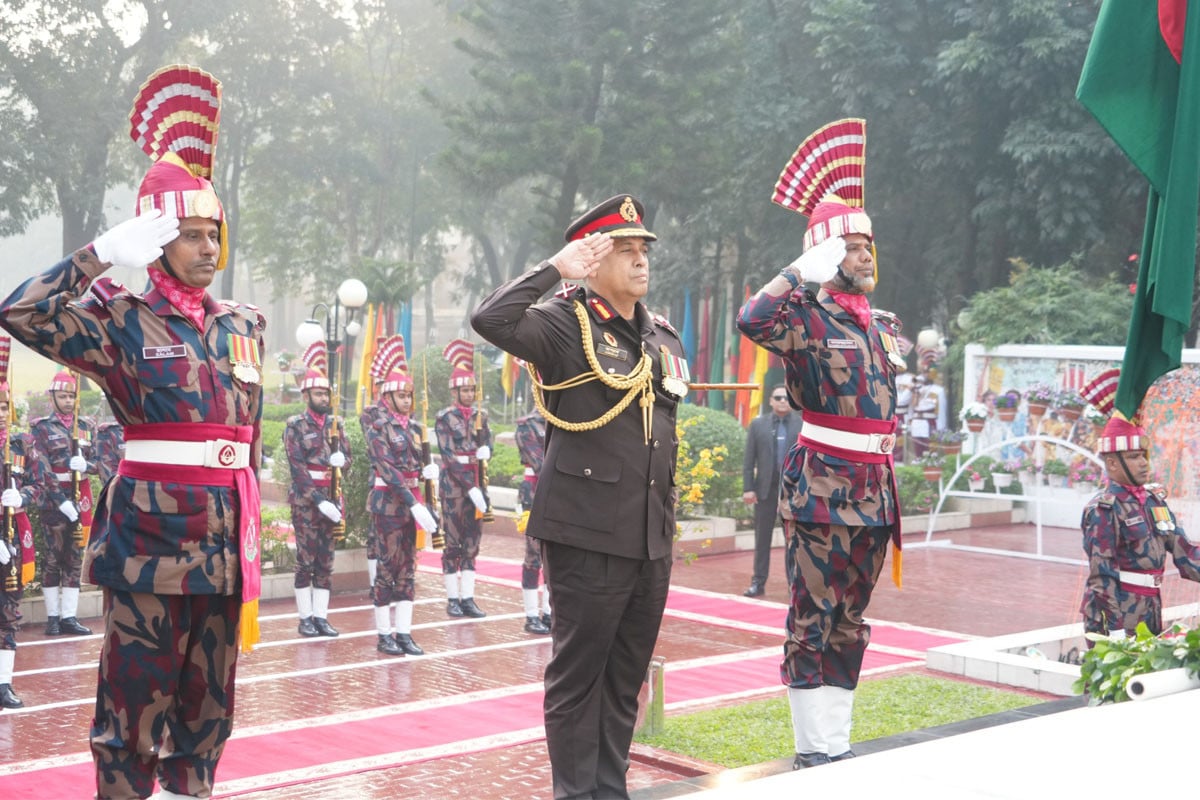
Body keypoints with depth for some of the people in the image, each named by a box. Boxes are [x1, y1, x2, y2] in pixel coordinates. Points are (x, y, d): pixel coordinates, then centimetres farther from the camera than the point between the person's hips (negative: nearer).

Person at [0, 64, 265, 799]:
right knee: (138, 686, 0)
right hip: (150, 526, -5)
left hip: (228, 532, 5)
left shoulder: (246, 325, 13)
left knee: (211, 690, 12)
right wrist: (106, 253, -12)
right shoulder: (122, 321, -3)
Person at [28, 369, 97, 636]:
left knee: (75, 559, 4)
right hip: (53, 501, -4)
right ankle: (53, 617, 7)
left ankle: (69, 616, 8)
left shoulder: (87, 426, 10)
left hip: (81, 500, 4)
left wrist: (86, 465, -16)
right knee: (52, 559, 1)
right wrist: (62, 502, -17)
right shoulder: (42, 427, -2)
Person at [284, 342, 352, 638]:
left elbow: (347, 457, 10)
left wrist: (340, 458, -16)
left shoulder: (335, 423, 10)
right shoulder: (295, 425, -5)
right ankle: (305, 618, 6)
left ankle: (321, 616, 11)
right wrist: (320, 502, -16)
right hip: (305, 499, -5)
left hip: (331, 498, 5)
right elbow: (298, 469, -10)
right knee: (306, 560, -1)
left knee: (326, 560, 6)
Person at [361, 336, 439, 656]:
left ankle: (404, 632, 11)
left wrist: (428, 470, -8)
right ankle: (384, 635, 6)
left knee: (408, 568, 7)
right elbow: (389, 471, -17)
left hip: (412, 503, 7)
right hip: (390, 503, -7)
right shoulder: (379, 428, -9)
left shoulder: (414, 427, 11)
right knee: (388, 567, -1)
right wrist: (414, 504, -24)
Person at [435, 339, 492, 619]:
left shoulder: (480, 415, 10)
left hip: (476, 485, 5)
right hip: (454, 485, -5)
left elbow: (487, 445, 14)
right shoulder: (444, 417, -5)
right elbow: (449, 456, -12)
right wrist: (470, 488, -19)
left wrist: (485, 451, -12)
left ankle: (468, 598, 9)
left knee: (472, 543, 6)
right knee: (452, 543, 1)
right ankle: (453, 599, 7)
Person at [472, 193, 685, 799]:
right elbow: (490, 319, -26)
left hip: (652, 540, 7)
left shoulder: (665, 341, 14)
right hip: (587, 535, -7)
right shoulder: (564, 325, -7)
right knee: (578, 671, 2)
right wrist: (555, 268, -18)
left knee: (627, 676, 14)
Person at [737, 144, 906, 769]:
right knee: (815, 619, -2)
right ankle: (816, 750, 5)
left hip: (874, 488, 8)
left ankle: (836, 742, 20)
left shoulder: (884, 324, 16)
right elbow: (752, 320, -28)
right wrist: (806, 268, -21)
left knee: (849, 622, 12)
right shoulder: (807, 317, -8)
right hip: (822, 484, -7)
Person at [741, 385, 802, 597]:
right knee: (762, 539, 7)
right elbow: (749, 460, 4)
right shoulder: (758, 424, 6)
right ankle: (758, 582, 13)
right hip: (766, 488, 1)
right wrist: (748, 488, -3)